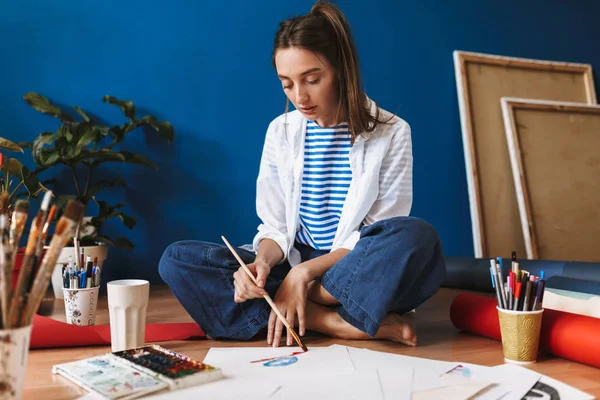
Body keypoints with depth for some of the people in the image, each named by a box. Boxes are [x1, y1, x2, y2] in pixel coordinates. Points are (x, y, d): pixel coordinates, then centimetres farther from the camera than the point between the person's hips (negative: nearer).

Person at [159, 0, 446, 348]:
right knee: (177, 260, -19)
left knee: (417, 238, -35)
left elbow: (385, 237, -9)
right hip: (294, 268, 4)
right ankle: (351, 324, -25)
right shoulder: (280, 132, 3)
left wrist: (306, 271, -19)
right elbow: (276, 227, 2)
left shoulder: (391, 132, -6)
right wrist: (262, 262, -21)